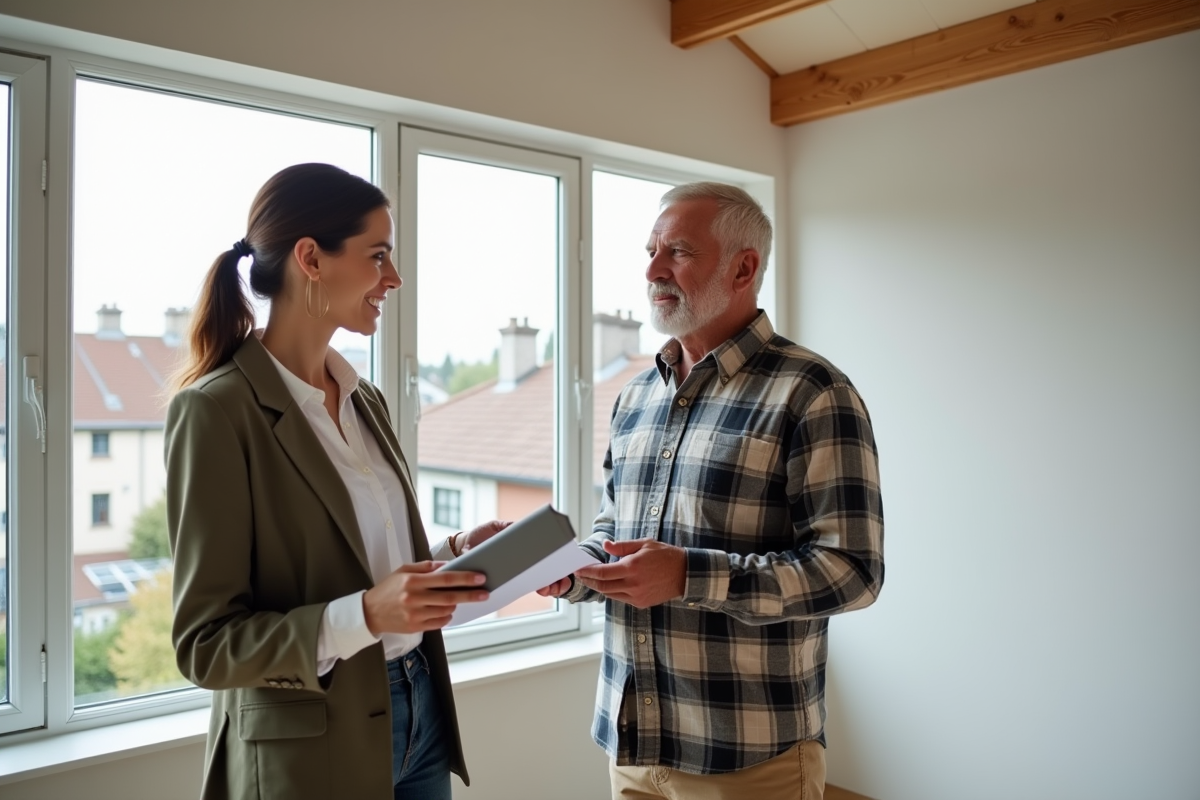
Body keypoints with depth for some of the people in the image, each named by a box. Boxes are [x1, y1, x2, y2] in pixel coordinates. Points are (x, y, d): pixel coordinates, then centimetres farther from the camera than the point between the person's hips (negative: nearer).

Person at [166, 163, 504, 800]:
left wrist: (453, 553, -4)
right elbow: (205, 643, -16)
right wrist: (365, 615, -28)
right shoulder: (217, 410, -16)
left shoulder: (364, 400, 5)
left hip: (419, 715, 7)